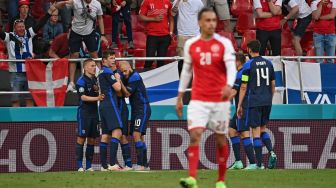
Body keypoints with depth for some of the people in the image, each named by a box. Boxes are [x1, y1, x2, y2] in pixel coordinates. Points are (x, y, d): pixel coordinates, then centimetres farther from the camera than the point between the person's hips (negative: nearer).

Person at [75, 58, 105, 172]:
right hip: (84, 112, -7)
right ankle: (80, 165, -6)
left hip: (94, 112, 7)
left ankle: (89, 165, 11)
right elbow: (83, 97, -16)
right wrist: (97, 98, -24)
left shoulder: (95, 80, 12)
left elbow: (100, 94, 22)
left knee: (92, 139, 7)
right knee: (81, 138, -6)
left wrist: (98, 90, 0)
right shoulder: (81, 81, -9)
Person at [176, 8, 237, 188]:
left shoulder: (224, 43, -4)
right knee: (195, 135, -16)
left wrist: (229, 85, -35)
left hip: (220, 100, -1)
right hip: (198, 99, 1)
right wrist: (179, 97, 16)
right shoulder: (190, 44, 5)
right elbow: (186, 71, 15)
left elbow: (231, 67, -16)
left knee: (220, 139, 7)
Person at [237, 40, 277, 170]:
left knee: (256, 132, -2)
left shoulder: (248, 65, -8)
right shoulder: (268, 63, 7)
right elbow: (273, 84, 11)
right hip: (267, 102, 5)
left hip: (253, 102, -5)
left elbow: (243, 87, -9)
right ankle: (271, 152, -6)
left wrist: (239, 105, -4)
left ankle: (259, 163, -4)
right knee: (263, 129, 18)